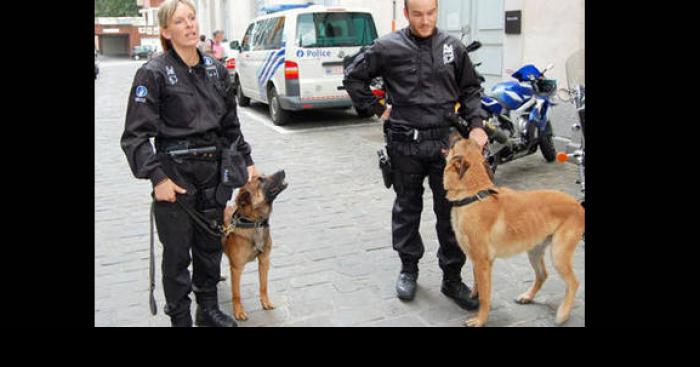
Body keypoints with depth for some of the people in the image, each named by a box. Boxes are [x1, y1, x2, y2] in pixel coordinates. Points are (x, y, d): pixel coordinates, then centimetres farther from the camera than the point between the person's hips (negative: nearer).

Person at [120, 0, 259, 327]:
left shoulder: (215, 70, 8)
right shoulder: (154, 73, -9)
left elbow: (230, 125, 16)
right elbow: (135, 134, -11)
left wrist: (246, 160, 11)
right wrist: (157, 177, -19)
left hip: (212, 171, 5)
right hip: (175, 174, -5)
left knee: (210, 245, 16)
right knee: (177, 254, 5)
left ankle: (209, 310, 34)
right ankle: (180, 319, 22)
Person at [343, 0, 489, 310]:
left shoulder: (452, 47, 4)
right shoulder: (388, 48, -2)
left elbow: (470, 89, 11)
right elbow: (353, 77, 7)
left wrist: (476, 125, -2)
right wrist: (378, 109, 2)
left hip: (446, 141, 1)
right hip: (405, 143, -1)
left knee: (451, 211, 5)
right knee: (407, 209, 13)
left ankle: (452, 278, 18)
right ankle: (409, 268, 31)